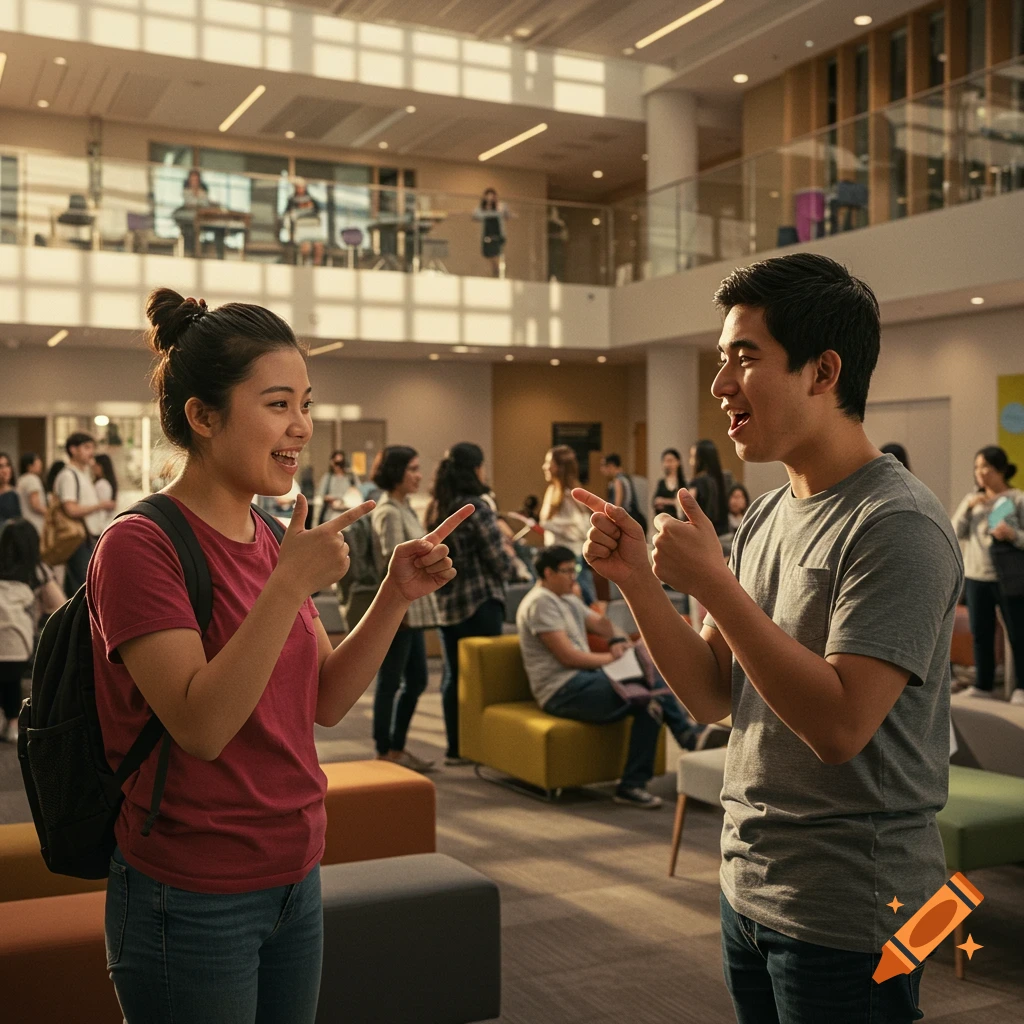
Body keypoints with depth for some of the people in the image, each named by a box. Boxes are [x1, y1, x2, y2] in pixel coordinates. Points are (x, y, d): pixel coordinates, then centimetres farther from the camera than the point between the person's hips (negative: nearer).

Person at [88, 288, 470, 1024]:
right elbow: (201, 727, -24)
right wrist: (291, 586, -29)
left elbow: (326, 702, 5)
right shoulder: (141, 544, -16)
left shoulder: (268, 541, 6)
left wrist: (396, 596, -7)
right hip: (193, 900, -6)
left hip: (295, 879, 7)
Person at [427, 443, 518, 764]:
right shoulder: (477, 507, -15)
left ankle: (455, 748, 18)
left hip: (445, 603, 7)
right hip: (479, 604, -7)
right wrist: (510, 568, 8)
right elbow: (500, 562, -15)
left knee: (453, 675, 12)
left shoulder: (435, 508, 8)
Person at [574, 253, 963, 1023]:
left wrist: (712, 583, -24)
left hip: (847, 918, -7)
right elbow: (712, 696, 5)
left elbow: (839, 725, -26)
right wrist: (636, 580, -8)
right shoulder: (767, 514, 5)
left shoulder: (897, 526, -19)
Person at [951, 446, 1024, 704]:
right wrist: (967, 508, -8)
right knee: (981, 633, 10)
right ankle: (982, 685, 20)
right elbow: (956, 533, 4)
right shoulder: (972, 499, 10)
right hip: (976, 576, 5)